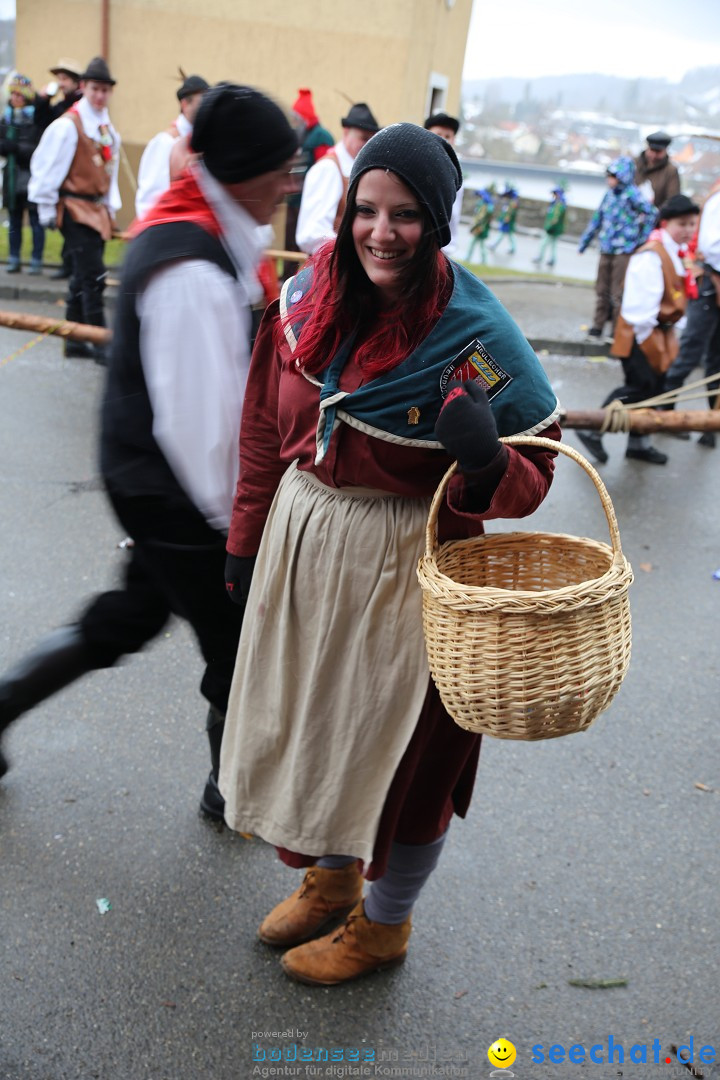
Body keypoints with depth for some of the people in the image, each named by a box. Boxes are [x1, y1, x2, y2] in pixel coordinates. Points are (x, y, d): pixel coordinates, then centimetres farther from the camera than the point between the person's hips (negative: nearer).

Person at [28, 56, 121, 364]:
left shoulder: (107, 128, 12)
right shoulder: (68, 125, -12)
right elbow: (48, 168, -11)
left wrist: (110, 206, 13)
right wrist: (48, 209, -9)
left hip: (97, 209, 8)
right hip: (75, 209, -8)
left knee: (82, 277, 12)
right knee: (93, 276, -11)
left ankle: (74, 341, 21)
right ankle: (100, 345, -5)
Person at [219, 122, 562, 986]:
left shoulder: (476, 333, -16)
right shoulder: (308, 298, -2)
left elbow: (530, 476, -12)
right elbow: (266, 431, 8)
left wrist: (487, 462, -34)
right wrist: (247, 539, 12)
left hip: (402, 561, -5)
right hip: (299, 538, 6)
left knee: (395, 733, 9)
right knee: (303, 716, 19)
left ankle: (384, 923, 37)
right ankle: (329, 878, 47)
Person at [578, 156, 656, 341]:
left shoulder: (631, 194, -11)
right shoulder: (609, 194, 9)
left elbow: (651, 213, -18)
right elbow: (598, 218, 18)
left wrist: (642, 239, -14)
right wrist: (585, 241, 20)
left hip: (624, 251, -7)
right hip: (606, 249, 7)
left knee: (618, 292, -3)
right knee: (602, 289, 12)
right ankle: (598, 325, 22)